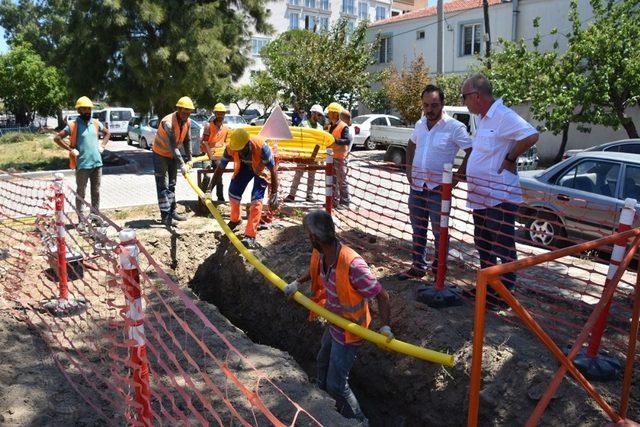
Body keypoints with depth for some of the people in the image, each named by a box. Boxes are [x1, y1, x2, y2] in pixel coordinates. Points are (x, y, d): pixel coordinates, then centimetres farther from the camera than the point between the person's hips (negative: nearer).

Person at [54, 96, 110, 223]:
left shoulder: (96, 123, 8)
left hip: (97, 163, 5)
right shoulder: (73, 125, -6)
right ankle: (81, 220, 8)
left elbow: (107, 133, 25)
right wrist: (71, 149, -12)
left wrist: (102, 145, 11)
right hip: (82, 164, -5)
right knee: (81, 193, 3)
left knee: (96, 192, 12)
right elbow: (57, 138, -8)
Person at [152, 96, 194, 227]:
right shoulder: (168, 122, -31)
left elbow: (187, 140, 4)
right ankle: (165, 215, -3)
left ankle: (172, 212, 21)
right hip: (161, 154, -7)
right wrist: (182, 165, -38)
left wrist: (189, 158, 0)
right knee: (163, 186, -5)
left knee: (172, 185, 13)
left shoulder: (187, 122, -8)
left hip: (173, 155, 7)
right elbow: (172, 146, -36)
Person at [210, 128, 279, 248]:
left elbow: (273, 170, -35)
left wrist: (274, 195, -39)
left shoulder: (261, 147, -40)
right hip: (244, 166, 4)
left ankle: (250, 236, -14)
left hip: (261, 168, -4)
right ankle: (235, 220, 33)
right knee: (233, 193, 3)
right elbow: (220, 168, -18)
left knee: (256, 200, -17)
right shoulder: (230, 148, -29)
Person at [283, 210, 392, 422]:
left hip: (348, 331, -9)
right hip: (333, 323, 9)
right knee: (323, 362, 31)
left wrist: (385, 326, -37)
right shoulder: (320, 254, -13)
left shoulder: (352, 265, -38)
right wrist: (297, 282, 6)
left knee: (336, 384, 2)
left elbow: (382, 296, -30)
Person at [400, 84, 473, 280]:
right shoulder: (420, 124, 7)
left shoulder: (455, 127, -13)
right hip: (417, 186, 6)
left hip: (438, 188, -6)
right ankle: (418, 266, 30)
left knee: (439, 232, 2)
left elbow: (472, 152, -15)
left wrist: (456, 178, -17)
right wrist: (409, 168, 13)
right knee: (418, 230, 16)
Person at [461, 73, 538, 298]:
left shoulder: (503, 116, -16)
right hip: (480, 196, 10)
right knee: (483, 245, 19)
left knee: (503, 247, -1)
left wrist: (510, 159, -18)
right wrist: (465, 174, 14)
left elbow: (531, 136, -28)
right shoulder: (482, 119, 14)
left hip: (500, 197, -10)